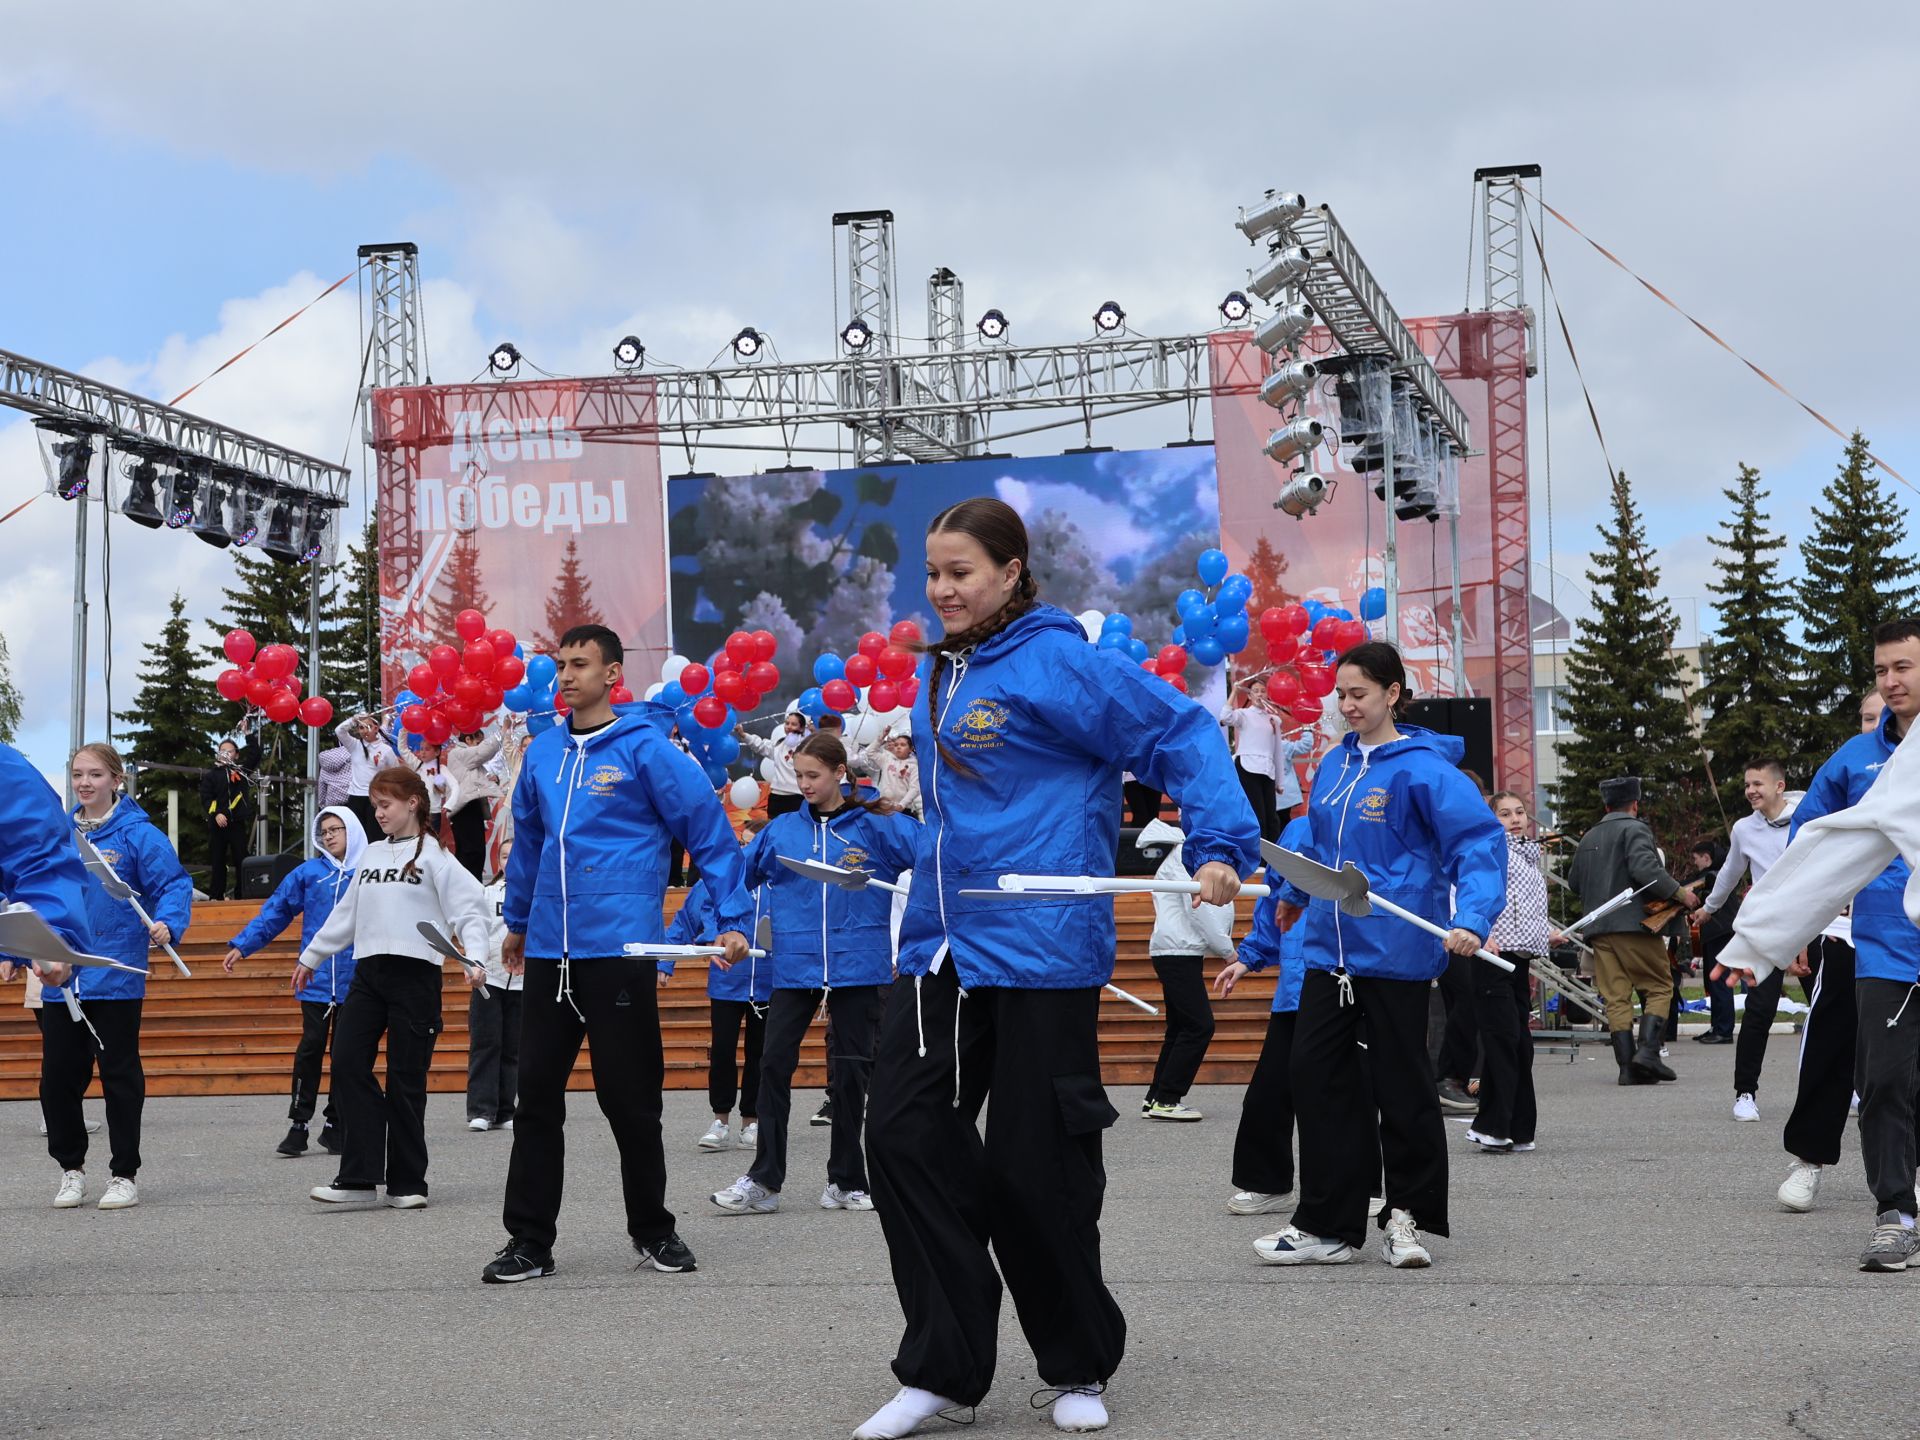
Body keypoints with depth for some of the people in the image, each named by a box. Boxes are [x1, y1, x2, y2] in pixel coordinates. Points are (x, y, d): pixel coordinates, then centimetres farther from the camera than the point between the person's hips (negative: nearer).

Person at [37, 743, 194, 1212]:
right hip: (61, 977, 5)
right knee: (57, 1076, 7)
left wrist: (168, 923, -29)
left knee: (120, 1075, 4)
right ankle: (71, 1168, 24)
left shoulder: (139, 834, -6)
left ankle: (125, 1174, 15)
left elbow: (174, 884, -10)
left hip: (115, 979, -5)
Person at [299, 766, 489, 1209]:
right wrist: (310, 957, 28)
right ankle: (359, 1177, -4)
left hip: (415, 974, -6)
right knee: (348, 1063, -7)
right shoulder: (370, 856, 17)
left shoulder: (434, 856, -2)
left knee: (406, 1080, -1)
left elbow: (469, 909, -9)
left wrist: (475, 958, -23)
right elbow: (345, 914, 24)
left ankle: (407, 1182, 9)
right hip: (368, 973, 6)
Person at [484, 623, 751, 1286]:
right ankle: (529, 1239, 14)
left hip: (619, 948, -5)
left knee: (628, 1100, 3)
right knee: (536, 1095, 6)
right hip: (550, 951, 5)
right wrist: (517, 920, 30)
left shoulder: (645, 748, -7)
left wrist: (733, 920, -10)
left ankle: (652, 1230, 20)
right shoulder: (543, 753, 10)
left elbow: (710, 831, -6)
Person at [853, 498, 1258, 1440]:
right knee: (906, 1135, -2)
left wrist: (1220, 845, -20)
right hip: (941, 947, 7)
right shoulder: (939, 676, 14)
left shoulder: (1057, 661, -9)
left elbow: (1182, 734, -12)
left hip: (1040, 949, -7)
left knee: (1034, 1165, 0)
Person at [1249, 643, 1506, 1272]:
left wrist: (1472, 918, -33)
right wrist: (1296, 893, 41)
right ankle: (1327, 1225, 13)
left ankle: (1407, 1217, 20)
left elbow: (1480, 840, -19)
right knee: (1318, 1079, 5)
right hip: (1329, 949, 7)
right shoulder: (1334, 765, 10)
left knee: (1401, 1085, 4)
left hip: (1395, 953, -7)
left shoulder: (1424, 769, -12)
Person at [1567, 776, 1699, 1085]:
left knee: (1616, 997, 3)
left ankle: (1627, 1066, -3)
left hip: (1599, 928, 5)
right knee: (1659, 988, 4)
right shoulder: (1635, 829, -3)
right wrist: (1680, 893, -12)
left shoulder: (1589, 838, 17)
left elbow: (1574, 881, 24)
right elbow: (1645, 869, -18)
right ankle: (1648, 1050, -12)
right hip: (1634, 923, -5)